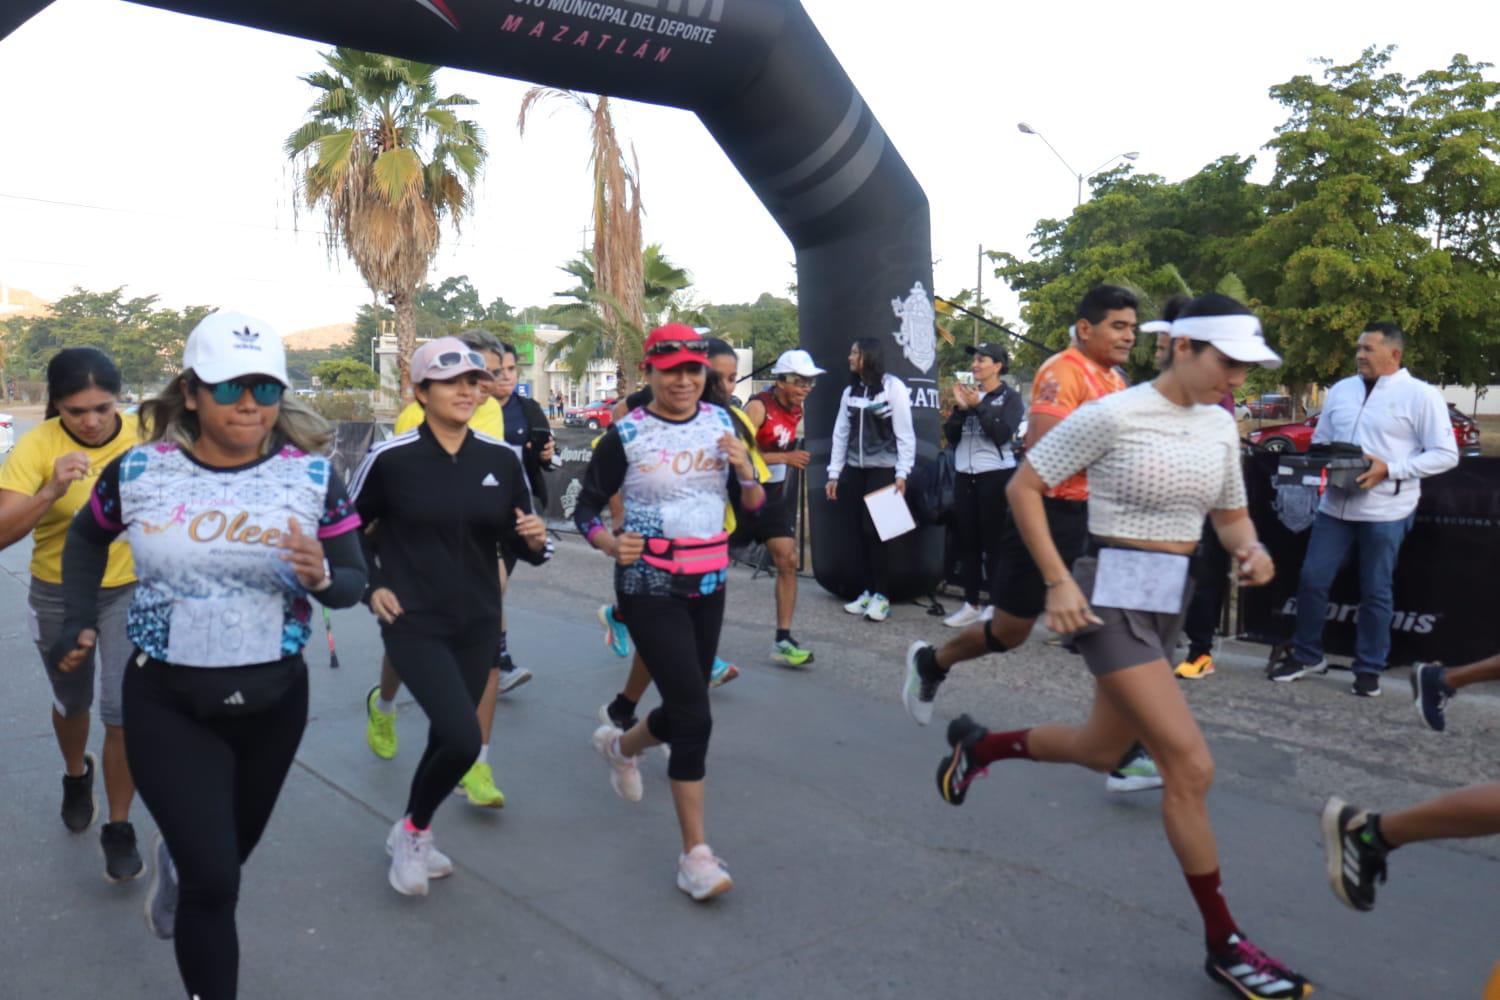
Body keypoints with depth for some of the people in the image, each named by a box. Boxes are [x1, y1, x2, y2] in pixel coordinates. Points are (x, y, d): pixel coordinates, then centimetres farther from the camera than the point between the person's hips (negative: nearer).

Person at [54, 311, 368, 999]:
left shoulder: (312, 475, -11)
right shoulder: (138, 471, -9)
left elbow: (354, 581, -8)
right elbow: (87, 538, 13)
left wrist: (321, 576, -30)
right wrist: (79, 624, 10)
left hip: (272, 701, 2)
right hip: (166, 703, -2)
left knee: (227, 854, 25)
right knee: (214, 880, -8)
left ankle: (176, 859, 62)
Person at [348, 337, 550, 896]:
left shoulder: (501, 460, -1)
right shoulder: (390, 458, -10)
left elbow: (518, 540, 7)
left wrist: (535, 541, -15)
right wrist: (371, 586, -5)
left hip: (478, 624, 4)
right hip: (414, 623, -4)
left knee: (446, 738, 15)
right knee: (463, 739, -17)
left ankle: (410, 839, 42)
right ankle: (413, 832, 14)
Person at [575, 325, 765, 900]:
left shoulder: (722, 423, 4)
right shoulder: (625, 435, -8)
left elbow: (752, 506, 7)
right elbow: (586, 508, -2)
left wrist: (745, 473, -14)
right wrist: (611, 544, -22)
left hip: (709, 584, 5)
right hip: (649, 587, -5)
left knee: (684, 707, 15)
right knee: (694, 716, -11)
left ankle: (620, 745, 49)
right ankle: (695, 853, 1)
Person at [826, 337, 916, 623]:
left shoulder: (893, 387, -4)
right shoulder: (850, 391, 12)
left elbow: (905, 433, -6)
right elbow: (840, 433, 12)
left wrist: (901, 473, -12)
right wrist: (834, 473, 8)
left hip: (883, 469, -5)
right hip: (854, 470, 5)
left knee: (875, 531, -7)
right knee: (859, 532, 3)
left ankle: (881, 596, 1)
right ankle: (867, 591, 12)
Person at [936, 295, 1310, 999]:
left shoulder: (1219, 426, 6)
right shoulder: (1112, 415, -15)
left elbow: (1230, 516, 17)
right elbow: (1022, 488, -10)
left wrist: (1251, 550, -7)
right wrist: (1057, 581, -17)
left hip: (1171, 599, 8)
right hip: (1114, 597, -8)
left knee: (1101, 751, 18)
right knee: (1191, 766, -11)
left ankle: (977, 745, 44)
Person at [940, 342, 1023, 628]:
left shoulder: (1010, 397, -1)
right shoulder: (968, 393, 12)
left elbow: (1002, 434, -14)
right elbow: (951, 436, 7)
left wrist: (979, 406, -17)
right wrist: (960, 408, -7)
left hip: (996, 475, -5)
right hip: (964, 475, 5)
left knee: (993, 543, -3)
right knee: (967, 542, 7)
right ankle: (971, 605, 15)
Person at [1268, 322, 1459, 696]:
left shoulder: (1420, 395, -5)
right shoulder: (1341, 390, 11)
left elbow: (1446, 454, -7)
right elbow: (1319, 440, 21)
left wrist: (1390, 469, -17)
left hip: (1386, 511, -5)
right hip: (1335, 505, 5)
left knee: (1375, 592, 5)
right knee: (1311, 580, 5)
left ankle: (1369, 669, 19)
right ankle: (1306, 655, 22)